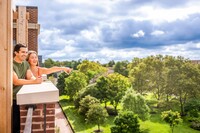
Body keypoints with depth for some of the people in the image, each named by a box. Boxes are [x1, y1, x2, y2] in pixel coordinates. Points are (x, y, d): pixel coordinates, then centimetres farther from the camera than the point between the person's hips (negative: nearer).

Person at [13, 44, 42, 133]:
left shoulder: (25, 63, 9)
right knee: (14, 125, -2)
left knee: (21, 123, 9)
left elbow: (31, 77, 7)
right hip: (12, 98, -6)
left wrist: (36, 79, -17)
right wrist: (34, 81, -29)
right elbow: (16, 81, -23)